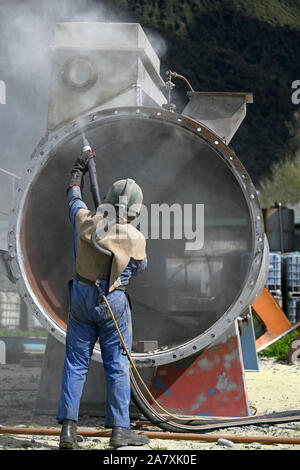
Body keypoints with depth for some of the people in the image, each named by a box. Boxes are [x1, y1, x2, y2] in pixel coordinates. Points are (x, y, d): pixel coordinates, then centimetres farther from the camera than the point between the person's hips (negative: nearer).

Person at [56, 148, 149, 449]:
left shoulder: (86, 220, -5)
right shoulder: (135, 238, -13)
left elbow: (73, 198, 17)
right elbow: (139, 268, 5)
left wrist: (79, 170, 34)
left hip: (81, 300, 3)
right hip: (113, 303, -3)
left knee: (75, 363, 7)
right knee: (117, 365, 5)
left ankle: (68, 428, 2)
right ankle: (119, 429, 5)